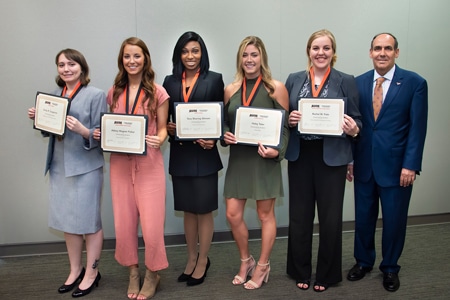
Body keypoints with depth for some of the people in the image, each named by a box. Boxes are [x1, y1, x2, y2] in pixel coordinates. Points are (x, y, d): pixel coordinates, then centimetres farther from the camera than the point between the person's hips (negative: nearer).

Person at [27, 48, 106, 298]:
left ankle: (91, 272, 21)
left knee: (89, 221, 3)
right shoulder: (55, 95, 10)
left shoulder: (96, 95, -8)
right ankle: (75, 270, 30)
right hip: (59, 167, 6)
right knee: (67, 221, 14)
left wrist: (82, 130, -28)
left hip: (86, 167, -6)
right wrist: (38, 119, 2)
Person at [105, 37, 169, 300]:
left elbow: (163, 129, 1)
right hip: (120, 162, 4)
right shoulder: (114, 92, 8)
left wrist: (159, 140, -20)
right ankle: (133, 271, 30)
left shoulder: (157, 92, -2)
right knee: (124, 222, 8)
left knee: (151, 223, -2)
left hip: (148, 163, -3)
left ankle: (153, 274, 22)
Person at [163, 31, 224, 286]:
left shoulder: (214, 79, -1)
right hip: (179, 154, 4)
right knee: (188, 210, 15)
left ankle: (203, 261, 23)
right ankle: (192, 258, 31)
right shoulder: (170, 82, 8)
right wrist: (168, 128, -10)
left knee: (204, 209, 6)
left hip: (204, 153, -3)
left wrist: (214, 139, -19)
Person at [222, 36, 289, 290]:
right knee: (233, 214, 5)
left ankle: (263, 267, 26)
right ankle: (246, 261, 29)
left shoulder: (276, 88, -3)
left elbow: (284, 127, -5)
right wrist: (224, 136, -8)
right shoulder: (230, 89, 8)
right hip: (238, 159, 4)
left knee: (265, 214, 7)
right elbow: (225, 125, 13)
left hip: (264, 160, -4)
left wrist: (276, 151, -21)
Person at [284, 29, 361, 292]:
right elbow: (285, 116, 11)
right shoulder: (294, 80, 8)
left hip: (332, 157, -2)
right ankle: (300, 271, 28)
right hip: (300, 156, 2)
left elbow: (357, 120, 2)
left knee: (330, 218, 6)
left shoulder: (347, 81, 1)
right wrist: (290, 120, -10)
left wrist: (354, 129, -19)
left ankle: (327, 274, 25)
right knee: (299, 216, 9)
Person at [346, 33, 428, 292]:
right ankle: (364, 261, 33)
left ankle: (390, 268, 30)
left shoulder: (415, 83, -4)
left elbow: (418, 127, -7)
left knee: (394, 219, 9)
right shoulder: (359, 82, 5)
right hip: (364, 163, 3)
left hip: (396, 165, -2)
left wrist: (411, 165, -12)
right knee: (363, 217, 13)